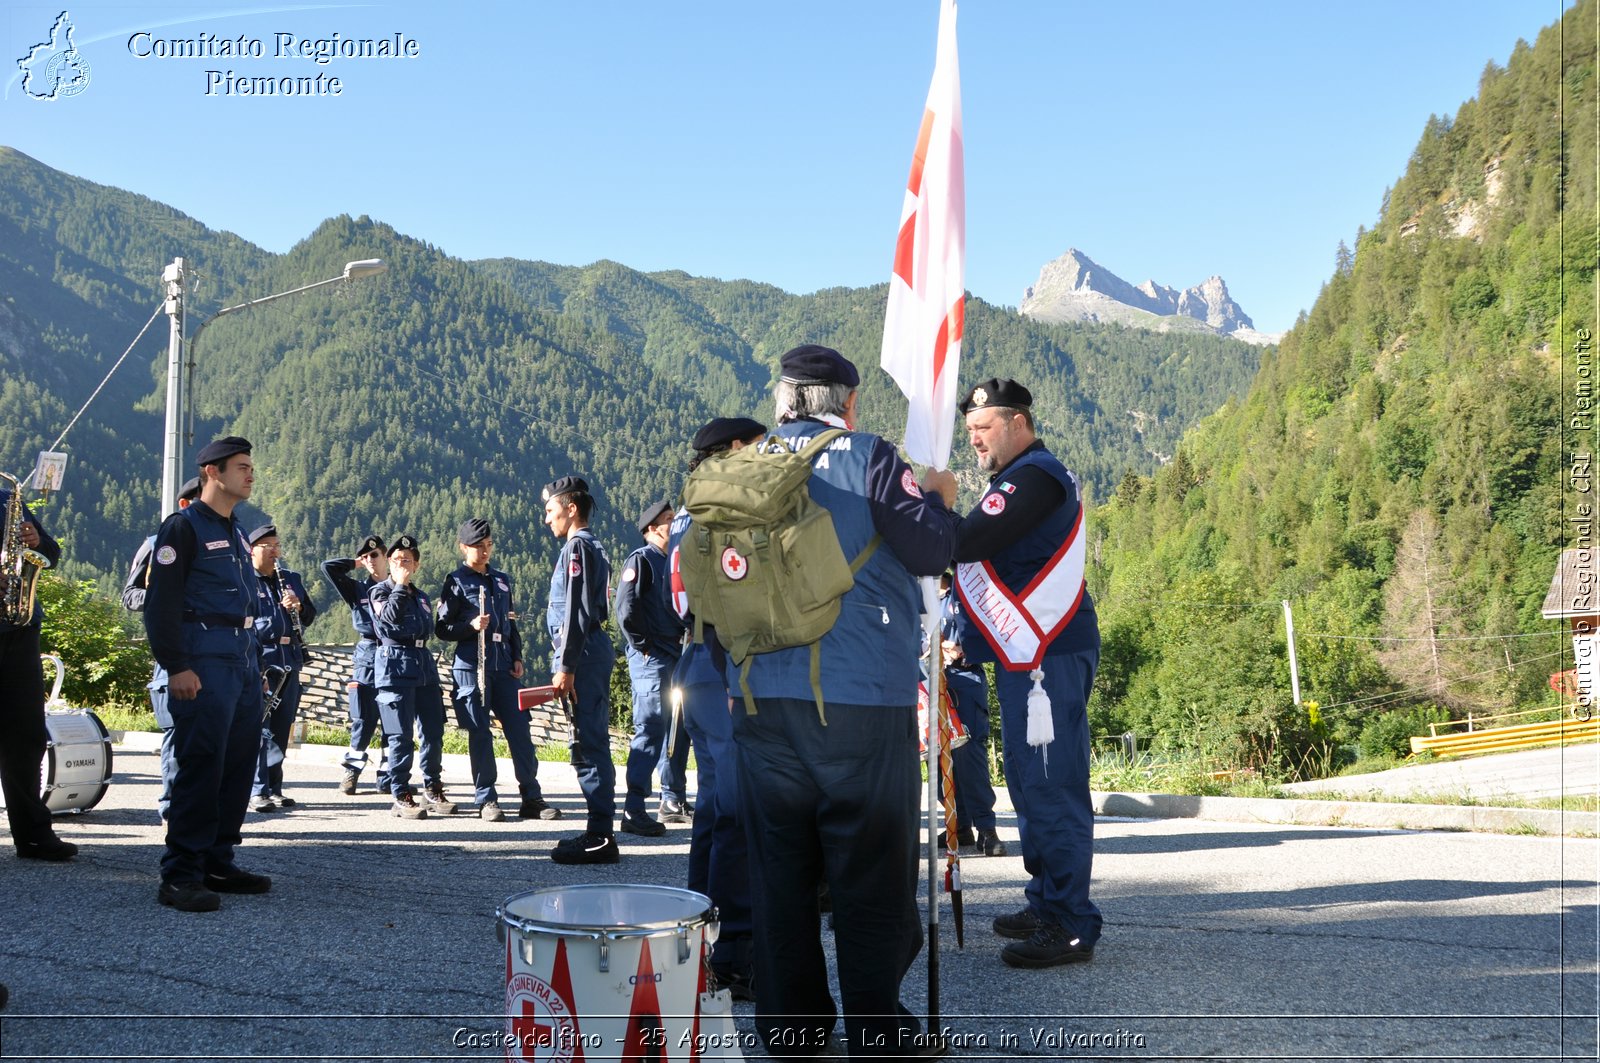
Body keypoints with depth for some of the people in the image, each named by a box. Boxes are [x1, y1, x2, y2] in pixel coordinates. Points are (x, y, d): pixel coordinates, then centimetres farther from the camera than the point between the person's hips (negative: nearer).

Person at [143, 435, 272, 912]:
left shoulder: (235, 533, 21)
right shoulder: (184, 526, -5)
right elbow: (161, 601, -12)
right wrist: (176, 667, -18)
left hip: (243, 664, 9)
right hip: (204, 663, -9)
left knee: (238, 764, 9)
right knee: (200, 763, -10)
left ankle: (217, 862, 18)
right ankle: (181, 876, -6)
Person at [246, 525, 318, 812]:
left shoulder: (292, 579, 17)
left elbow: (310, 614, 20)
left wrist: (299, 606, -2)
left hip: (290, 662, 6)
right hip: (259, 663, -6)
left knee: (281, 730, 10)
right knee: (261, 729, -7)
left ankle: (275, 789, 17)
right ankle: (259, 791, -4)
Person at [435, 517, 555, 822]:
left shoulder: (501, 580, 16)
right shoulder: (456, 582, 1)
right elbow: (442, 628, -1)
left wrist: (517, 657, 11)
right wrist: (471, 627, -17)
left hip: (504, 665, 4)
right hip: (471, 666, -4)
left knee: (519, 729, 0)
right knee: (480, 733, -1)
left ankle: (531, 797, 4)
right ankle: (487, 800, 8)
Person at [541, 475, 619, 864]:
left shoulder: (577, 547, -10)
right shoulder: (592, 547, 20)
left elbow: (577, 612, -18)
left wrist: (566, 667, -19)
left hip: (583, 656, -10)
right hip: (595, 651, 10)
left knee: (589, 743, -9)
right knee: (591, 742, 12)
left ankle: (600, 837, -8)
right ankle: (599, 831, 18)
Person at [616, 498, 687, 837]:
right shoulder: (641, 559, -7)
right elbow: (626, 609, -16)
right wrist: (644, 647, -14)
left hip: (675, 657, 9)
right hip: (650, 658, -9)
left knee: (679, 728, 13)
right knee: (651, 729, -13)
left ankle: (673, 800, 25)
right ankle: (634, 811, -12)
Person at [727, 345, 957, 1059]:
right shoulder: (869, 458, -5)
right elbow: (932, 551, -8)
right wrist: (937, 497, 11)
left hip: (762, 699, 4)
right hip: (861, 699, -4)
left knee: (779, 866, 11)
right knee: (872, 871, 4)